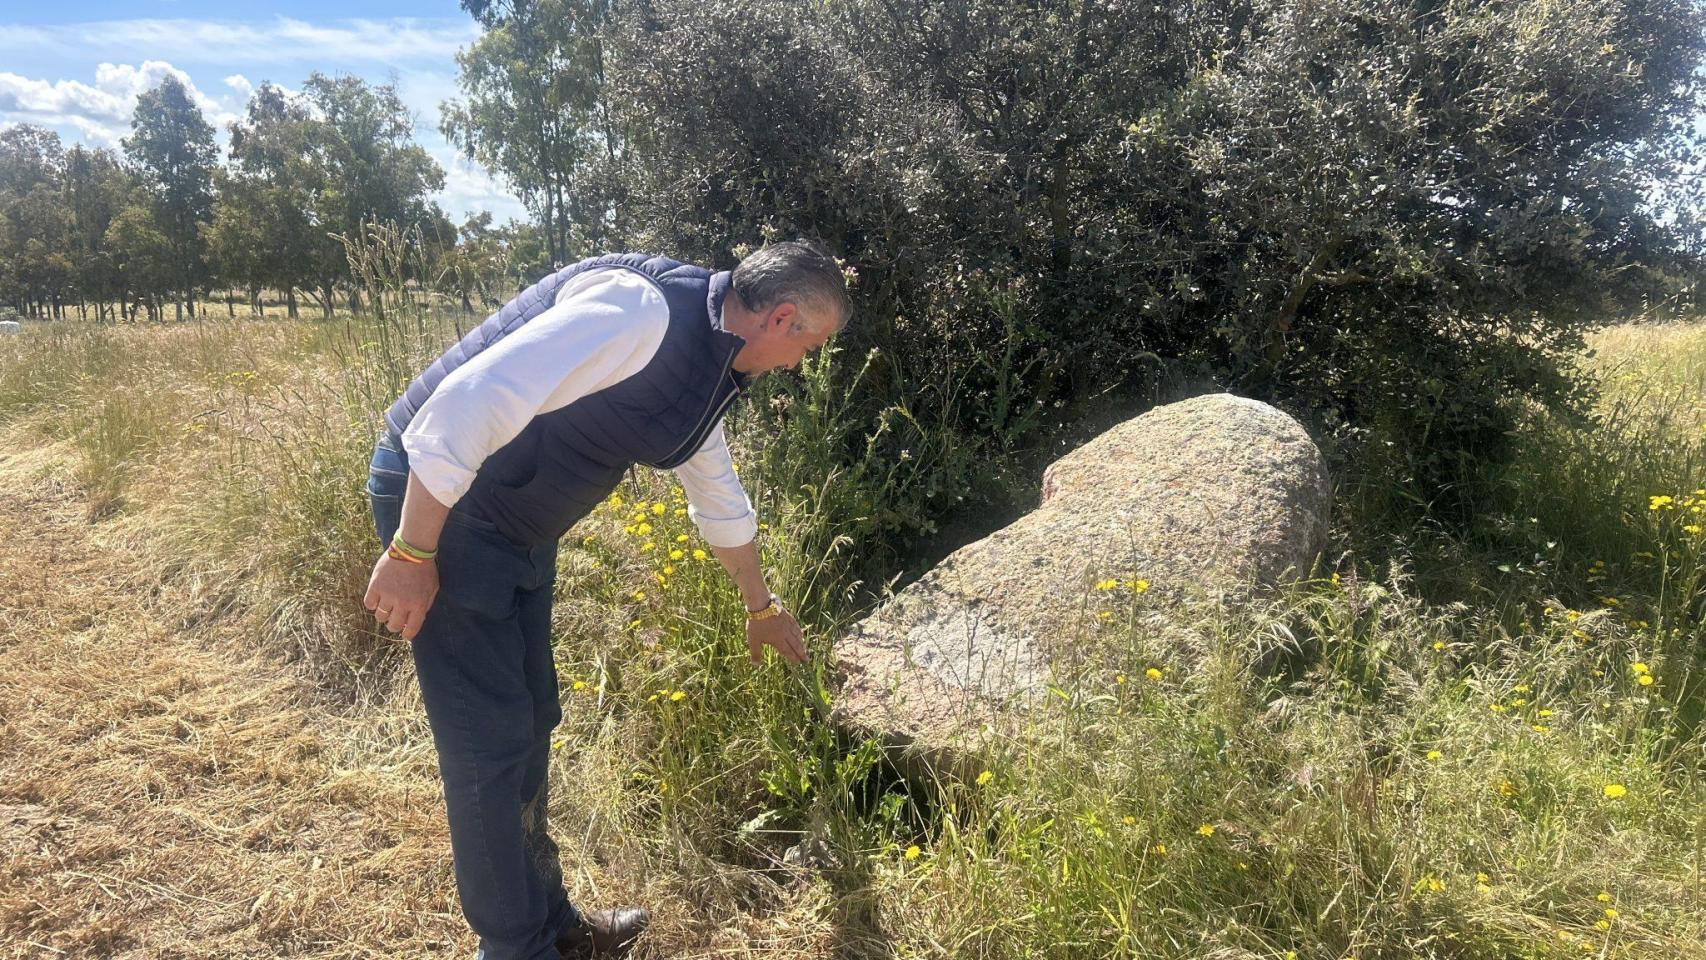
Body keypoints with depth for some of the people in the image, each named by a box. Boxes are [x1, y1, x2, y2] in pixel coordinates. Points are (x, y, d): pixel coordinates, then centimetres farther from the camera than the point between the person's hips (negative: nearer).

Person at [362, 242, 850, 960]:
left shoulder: (708, 368, 6)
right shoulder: (642, 309, -26)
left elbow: (720, 499, 21)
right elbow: (469, 402, -30)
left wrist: (761, 607, 32)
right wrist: (412, 554, -25)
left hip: (520, 526, 9)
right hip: (433, 495, -9)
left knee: (530, 725, 15)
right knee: (490, 745, -3)